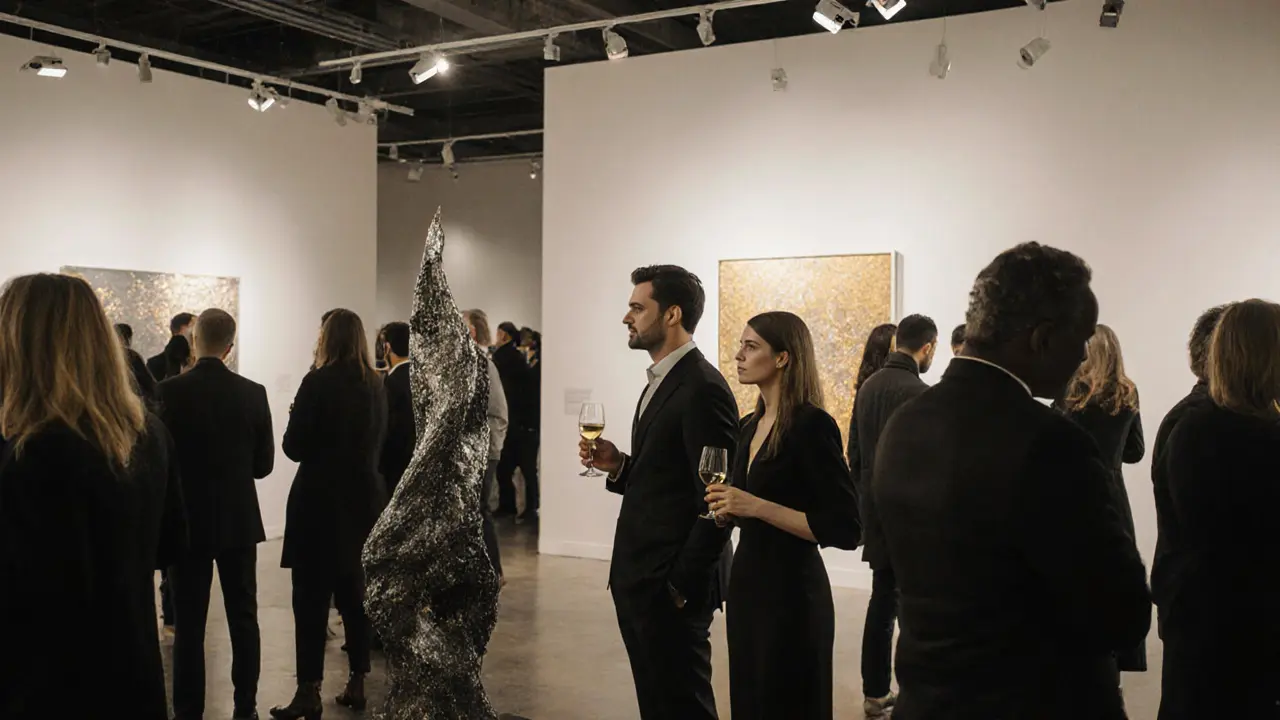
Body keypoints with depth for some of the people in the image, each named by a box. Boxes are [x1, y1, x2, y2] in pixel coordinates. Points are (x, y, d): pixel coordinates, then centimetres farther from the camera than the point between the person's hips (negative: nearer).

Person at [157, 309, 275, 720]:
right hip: (240, 520, 2)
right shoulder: (253, 393, -5)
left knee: (189, 623, 5)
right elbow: (264, 464, 0)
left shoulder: (170, 390, -12)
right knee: (243, 617, 11)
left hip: (188, 520, -2)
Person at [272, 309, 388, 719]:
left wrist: (296, 418, 7)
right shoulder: (375, 385, 5)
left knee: (312, 597, -1)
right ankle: (357, 684, 18)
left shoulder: (318, 383, -13)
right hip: (364, 498, 6)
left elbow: (294, 447, -10)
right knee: (355, 594, 13)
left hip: (320, 500, -6)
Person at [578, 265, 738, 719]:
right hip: (641, 580, 9)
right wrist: (619, 467, 2)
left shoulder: (703, 388, -17)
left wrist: (684, 584, -18)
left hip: (673, 584, -9)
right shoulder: (661, 381, 14)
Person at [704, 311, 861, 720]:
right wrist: (729, 508, 1)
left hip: (792, 592, -8)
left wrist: (757, 507, -24)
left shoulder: (813, 425, -16)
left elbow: (846, 530, -20)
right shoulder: (750, 427, 9)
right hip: (747, 583, 8)